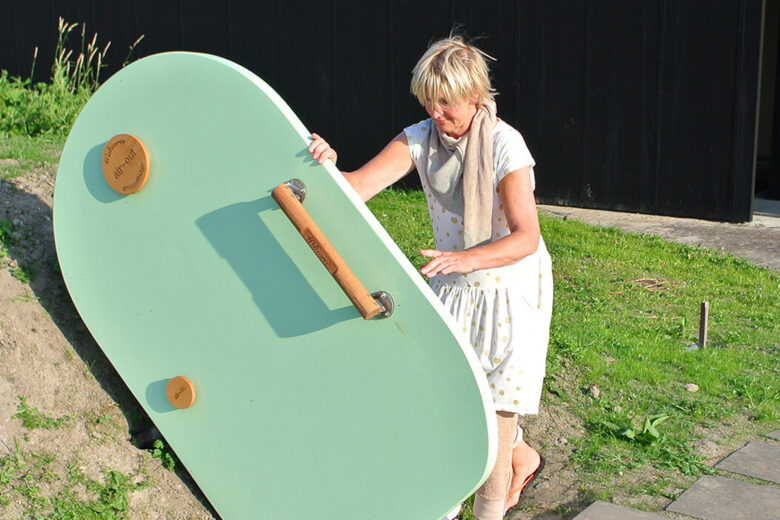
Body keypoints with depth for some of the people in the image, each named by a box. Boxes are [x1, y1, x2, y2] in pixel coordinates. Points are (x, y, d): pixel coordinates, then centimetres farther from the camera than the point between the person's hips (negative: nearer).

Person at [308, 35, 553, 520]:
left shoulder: (504, 144, -22)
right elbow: (360, 185, -22)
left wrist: (466, 259, -44)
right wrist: (328, 166, -44)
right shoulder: (421, 138, -8)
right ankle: (522, 456, 36)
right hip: (454, 286, 5)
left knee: (496, 394, 0)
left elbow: (526, 238, -28)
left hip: (511, 286, -5)